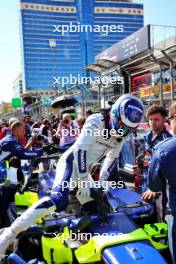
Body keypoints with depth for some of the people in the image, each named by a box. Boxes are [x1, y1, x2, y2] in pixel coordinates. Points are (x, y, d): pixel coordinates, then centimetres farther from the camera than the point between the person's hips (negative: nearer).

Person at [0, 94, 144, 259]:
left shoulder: (121, 134, 3)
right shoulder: (96, 122, -21)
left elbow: (112, 157, 13)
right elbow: (80, 150, -26)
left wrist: (102, 180, 7)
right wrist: (84, 180, -24)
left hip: (85, 168, 9)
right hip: (71, 162, -9)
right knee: (59, 199, -30)